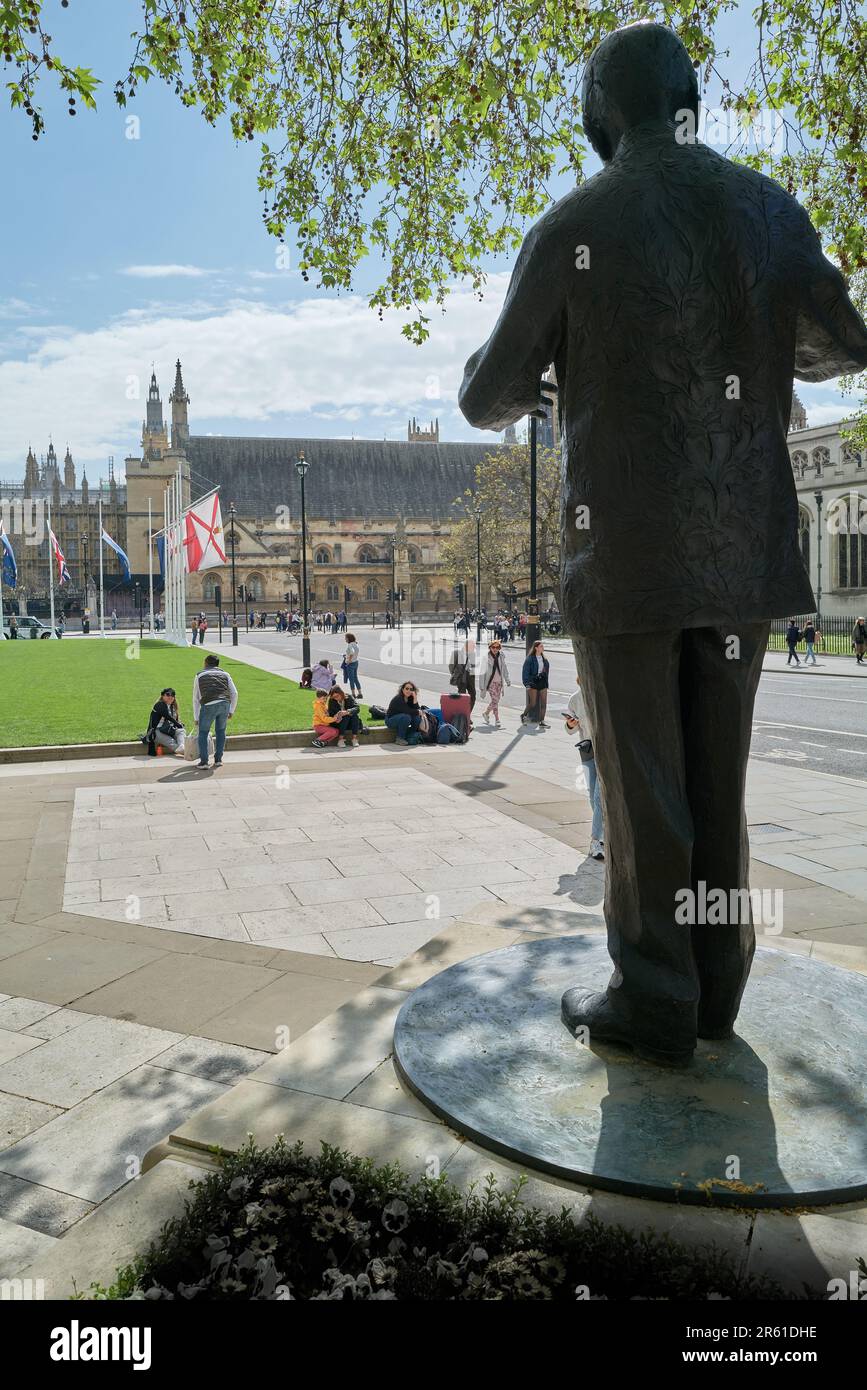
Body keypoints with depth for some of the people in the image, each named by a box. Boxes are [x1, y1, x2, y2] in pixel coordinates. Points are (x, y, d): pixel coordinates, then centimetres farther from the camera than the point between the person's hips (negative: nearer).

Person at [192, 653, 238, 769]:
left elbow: (196, 698, 23)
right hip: (225, 704, 2)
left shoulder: (199, 676, 22)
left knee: (203, 733, 13)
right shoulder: (225, 674, 24)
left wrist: (196, 718, 29)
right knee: (220, 731, 21)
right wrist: (231, 711, 24)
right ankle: (218, 760, 21)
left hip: (209, 705, -2)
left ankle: (203, 761, 10)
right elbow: (234, 694, 16)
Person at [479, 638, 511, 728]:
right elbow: (483, 671, -7)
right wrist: (482, 686, -8)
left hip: (499, 682, 5)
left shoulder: (501, 656, 5)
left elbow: (504, 668, 17)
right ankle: (497, 720, -7)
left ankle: (486, 713, 35)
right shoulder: (487, 657, -9)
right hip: (490, 682, -5)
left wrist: (507, 680, 11)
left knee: (496, 700, 10)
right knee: (494, 700, -12)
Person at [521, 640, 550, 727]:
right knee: (533, 703, -3)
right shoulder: (530, 658, -7)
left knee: (544, 703, -1)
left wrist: (546, 682, 14)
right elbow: (525, 671, -10)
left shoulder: (544, 659, 11)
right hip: (533, 681, -6)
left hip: (542, 681, 6)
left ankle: (541, 722, 4)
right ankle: (524, 715, 23)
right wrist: (527, 684, -16)